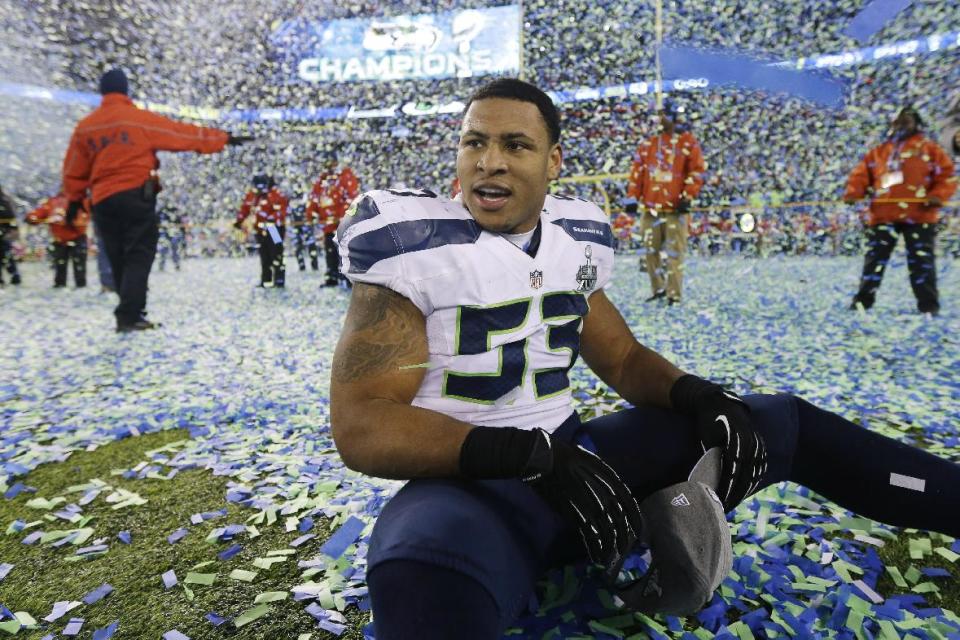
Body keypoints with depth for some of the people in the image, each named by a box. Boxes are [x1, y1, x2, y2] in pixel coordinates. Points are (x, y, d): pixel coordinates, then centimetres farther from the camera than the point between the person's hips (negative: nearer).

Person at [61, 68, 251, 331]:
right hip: (136, 196, -5)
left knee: (119, 260, 13)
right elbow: (184, 134, -1)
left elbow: (73, 171, 15)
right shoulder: (141, 120, -4)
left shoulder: (85, 127, 11)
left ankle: (129, 313, 18)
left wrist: (74, 200, 28)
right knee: (138, 257, -4)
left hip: (103, 201, 5)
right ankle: (129, 316, -14)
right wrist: (224, 139, 6)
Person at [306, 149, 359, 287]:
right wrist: (311, 213, 6)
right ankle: (333, 278, 18)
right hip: (327, 221, 8)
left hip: (343, 220, -8)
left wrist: (345, 215, -20)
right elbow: (313, 196, 17)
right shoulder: (322, 179, 18)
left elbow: (353, 195, -14)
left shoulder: (346, 175, -4)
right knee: (329, 250, 11)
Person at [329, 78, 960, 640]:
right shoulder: (413, 241, -13)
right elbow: (361, 425, -19)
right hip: (468, 479, -4)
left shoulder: (575, 238, 5)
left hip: (577, 454, 5)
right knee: (426, 574, -43)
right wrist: (534, 453, -29)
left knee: (784, 422, 10)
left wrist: (700, 395, -7)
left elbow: (623, 358, 15)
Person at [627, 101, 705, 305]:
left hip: (675, 209, -4)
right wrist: (634, 197, 6)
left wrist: (687, 197, -8)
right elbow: (637, 170, 12)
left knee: (674, 254, -5)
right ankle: (659, 289, 20)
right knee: (650, 251, 6)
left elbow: (697, 171, -1)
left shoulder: (688, 142, 3)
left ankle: (674, 295, 0)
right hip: (650, 208, 4)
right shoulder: (648, 144, 14)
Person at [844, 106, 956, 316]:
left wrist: (938, 196, -12)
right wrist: (853, 193, -7)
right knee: (875, 258, 4)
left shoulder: (929, 149, 9)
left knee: (921, 261, 0)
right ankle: (863, 299, 10)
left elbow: (947, 175, 5)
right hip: (883, 214, 2)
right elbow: (861, 173, 12)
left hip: (919, 215, -2)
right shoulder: (878, 152, 16)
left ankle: (928, 305, 5)